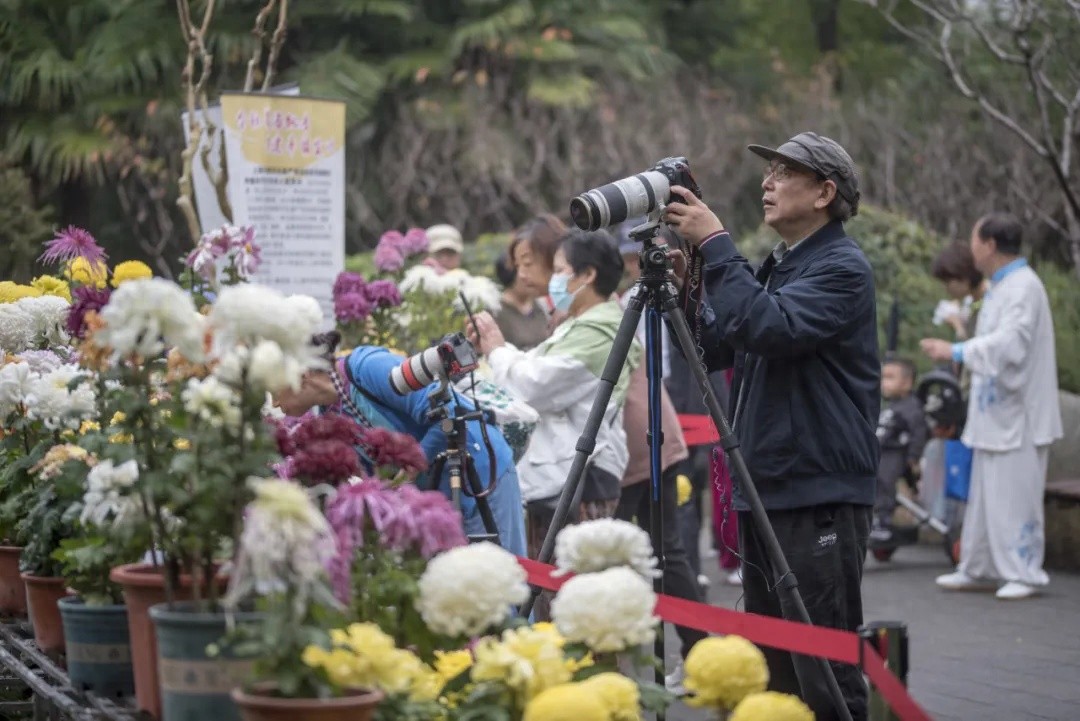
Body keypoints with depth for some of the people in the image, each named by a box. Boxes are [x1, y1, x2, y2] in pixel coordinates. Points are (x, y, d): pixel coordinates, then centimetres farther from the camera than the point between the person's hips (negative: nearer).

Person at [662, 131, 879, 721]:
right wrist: (685, 282, 3)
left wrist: (715, 245, -19)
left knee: (825, 674, -8)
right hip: (765, 493, 9)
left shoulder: (841, 268, -9)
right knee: (770, 668, 12)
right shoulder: (774, 268, 18)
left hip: (819, 496, -9)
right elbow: (712, 351, 18)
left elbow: (770, 328, -25)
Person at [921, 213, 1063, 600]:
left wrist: (957, 351, -25)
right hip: (995, 412, 10)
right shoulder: (1000, 286, 15)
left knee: (1014, 495, -5)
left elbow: (1011, 343, -27)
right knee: (985, 494, 13)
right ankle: (980, 569, 20)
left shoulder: (1024, 288, -17)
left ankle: (1024, 572, 2)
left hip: (1016, 415, -10)